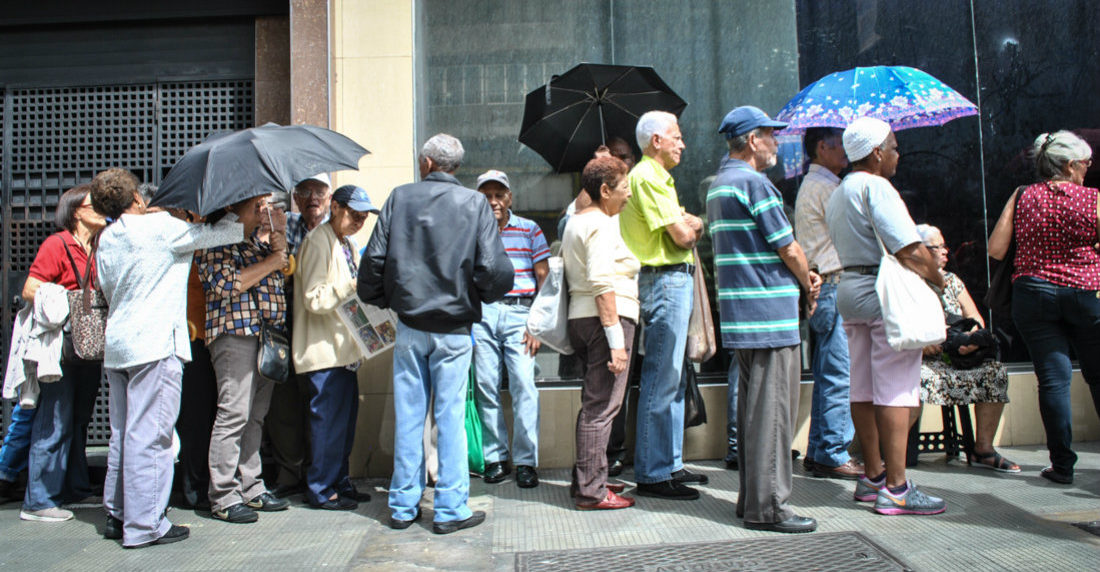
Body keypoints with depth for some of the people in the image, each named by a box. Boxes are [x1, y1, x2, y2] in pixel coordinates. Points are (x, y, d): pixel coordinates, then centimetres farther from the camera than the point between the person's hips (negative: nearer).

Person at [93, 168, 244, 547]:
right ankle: (144, 525, -1)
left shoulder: (106, 240, 14)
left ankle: (117, 515, 24)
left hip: (116, 345, 8)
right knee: (149, 436, -5)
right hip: (153, 345, -8)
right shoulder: (159, 226, -8)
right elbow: (216, 234, -4)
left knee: (123, 434, 15)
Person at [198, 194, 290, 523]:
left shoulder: (258, 241, 22)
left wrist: (279, 239, 7)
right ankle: (223, 497, 1)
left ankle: (250, 488, 17)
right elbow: (225, 285, -15)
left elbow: (279, 277, 18)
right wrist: (269, 263, -7)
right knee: (234, 413, -8)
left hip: (267, 334, 8)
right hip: (235, 333, -8)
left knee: (256, 415, 10)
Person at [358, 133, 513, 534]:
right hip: (454, 328, -2)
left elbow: (374, 259, -1)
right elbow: (494, 269, -11)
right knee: (450, 417, 4)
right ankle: (451, 509, 11)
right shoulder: (474, 203, -3)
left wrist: (382, 300, 16)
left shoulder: (400, 198, 1)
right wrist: (481, 297, 10)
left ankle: (403, 506, 21)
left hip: (409, 326, 2)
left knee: (408, 416, 10)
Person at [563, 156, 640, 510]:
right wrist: (616, 340, -22)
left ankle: (586, 480, 24)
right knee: (601, 406, -6)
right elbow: (603, 284, -19)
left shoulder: (575, 223, 21)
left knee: (594, 403, 16)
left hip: (580, 318, 10)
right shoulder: (601, 225, -10)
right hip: (606, 319, -10)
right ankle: (591, 491, -1)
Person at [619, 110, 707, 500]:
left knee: (672, 379, 14)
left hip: (675, 280, 11)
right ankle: (652, 474, 0)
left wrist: (689, 224, -3)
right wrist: (698, 225, 4)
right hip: (665, 281, -11)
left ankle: (670, 464, 24)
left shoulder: (657, 177, 23)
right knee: (661, 380, -7)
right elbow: (683, 236, -16)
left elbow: (682, 224, 18)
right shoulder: (648, 176, -11)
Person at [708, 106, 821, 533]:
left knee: (752, 405, 14)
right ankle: (767, 506, 2)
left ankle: (751, 497, 22)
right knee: (772, 408, -4)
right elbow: (789, 248, -12)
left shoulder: (719, 184, 18)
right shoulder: (754, 182, -13)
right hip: (770, 312, -10)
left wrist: (802, 277, 13)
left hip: (740, 316, 10)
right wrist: (809, 284, 7)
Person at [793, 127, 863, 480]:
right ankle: (834, 455, -1)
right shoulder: (824, 186, -10)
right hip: (834, 286, -11)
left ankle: (819, 451, 19)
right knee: (840, 376, -7)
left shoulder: (812, 185, 23)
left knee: (827, 376, 13)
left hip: (823, 290, 11)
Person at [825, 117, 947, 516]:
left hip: (849, 287, 9)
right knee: (896, 391, -6)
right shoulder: (875, 187, -12)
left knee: (863, 389, 11)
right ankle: (895, 489, -3)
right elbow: (911, 251, -19)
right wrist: (938, 279, -2)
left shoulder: (836, 195, 18)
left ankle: (872, 477, 19)